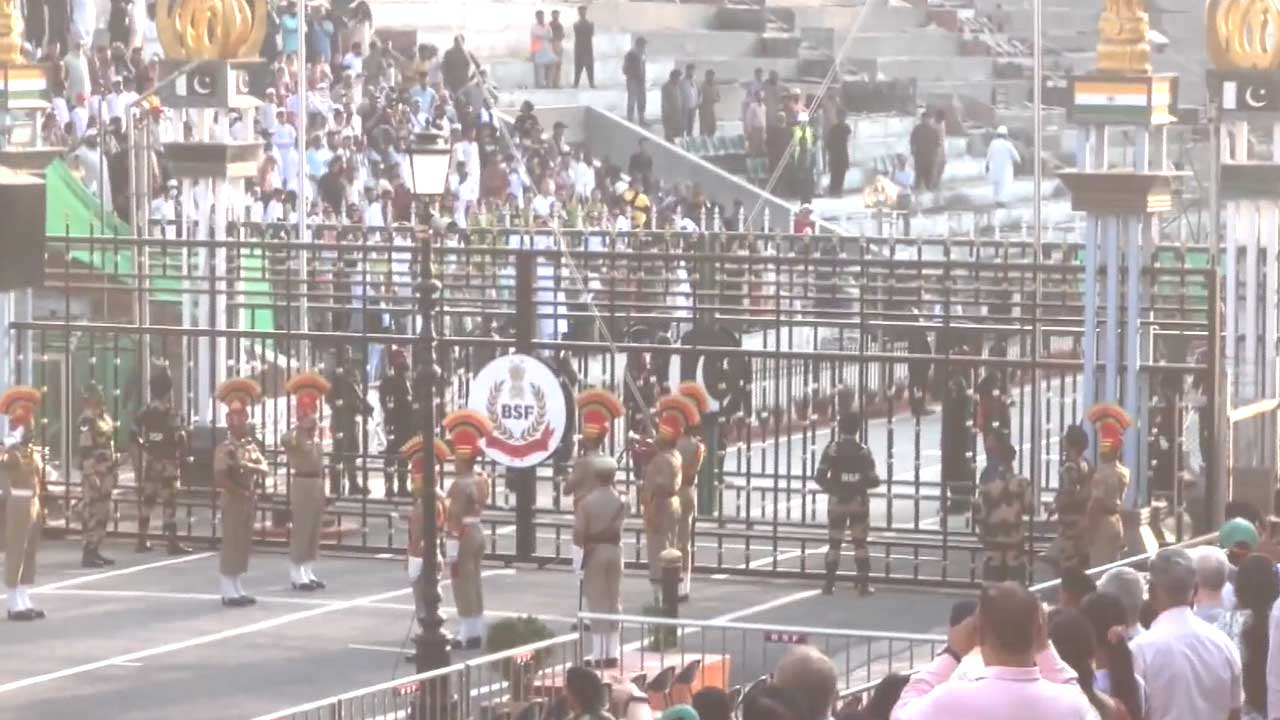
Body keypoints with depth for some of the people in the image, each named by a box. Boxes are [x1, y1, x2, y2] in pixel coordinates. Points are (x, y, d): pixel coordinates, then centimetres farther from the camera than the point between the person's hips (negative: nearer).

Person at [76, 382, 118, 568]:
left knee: (103, 513, 12)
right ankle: (87, 554, -8)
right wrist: (91, 475, -24)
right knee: (92, 513, -9)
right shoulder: (87, 420, -14)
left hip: (106, 472, 9)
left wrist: (113, 470, 22)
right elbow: (86, 449, -19)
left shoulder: (104, 417, 15)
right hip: (94, 472, -9)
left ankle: (95, 551, 18)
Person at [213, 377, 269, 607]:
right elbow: (220, 479, -24)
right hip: (233, 501, -8)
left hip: (249, 502, 8)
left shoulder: (252, 445, 11)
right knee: (231, 545, -6)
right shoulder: (225, 448, -13)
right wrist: (242, 492, -17)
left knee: (244, 545, 11)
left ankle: (237, 589, 18)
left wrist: (248, 466, -18)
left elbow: (266, 469, 1)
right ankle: (229, 592, -4)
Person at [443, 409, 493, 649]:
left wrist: (452, 555, -20)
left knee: (464, 586, -3)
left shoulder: (460, 485, -21)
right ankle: (475, 632, 20)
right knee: (474, 584, 14)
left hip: (463, 537, -9)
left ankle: (468, 634, 0)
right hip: (477, 533, 9)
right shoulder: (481, 480, 3)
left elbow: (455, 521, -22)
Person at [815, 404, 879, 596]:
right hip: (859, 502, 0)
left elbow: (819, 477, -11)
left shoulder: (831, 449, -9)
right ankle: (864, 583, 5)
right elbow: (873, 481, -6)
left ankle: (830, 584, 8)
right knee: (860, 543, 9)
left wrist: (832, 487, 9)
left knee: (834, 542, 10)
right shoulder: (863, 451, -8)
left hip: (837, 501, 0)